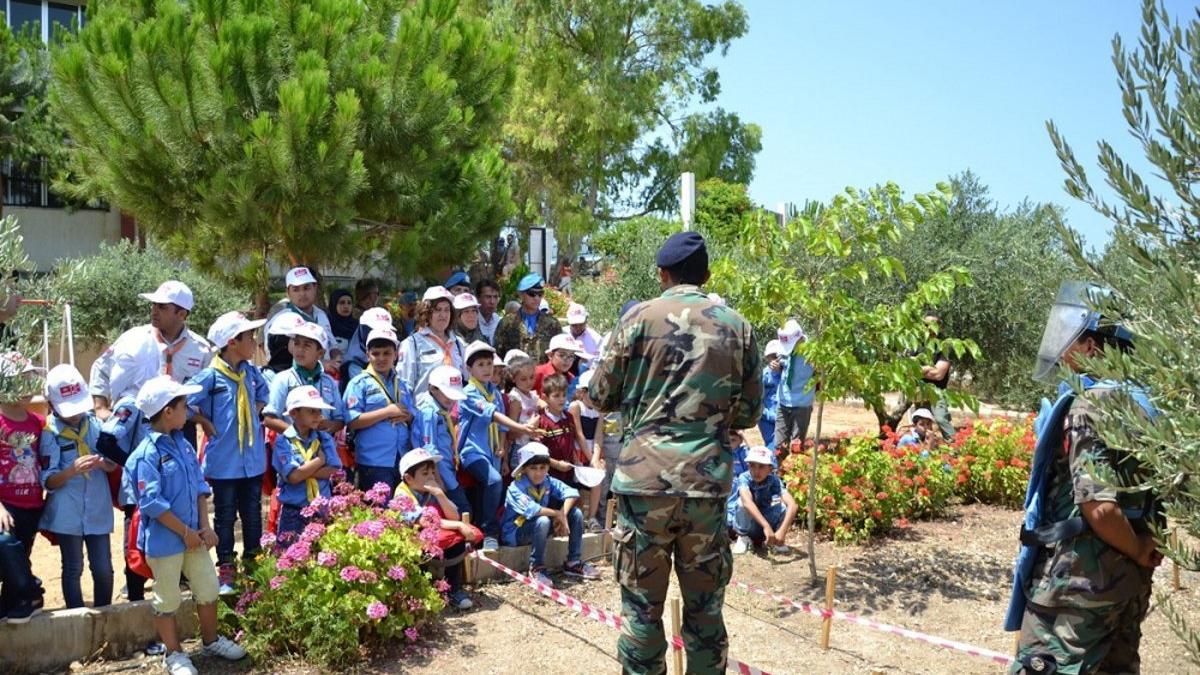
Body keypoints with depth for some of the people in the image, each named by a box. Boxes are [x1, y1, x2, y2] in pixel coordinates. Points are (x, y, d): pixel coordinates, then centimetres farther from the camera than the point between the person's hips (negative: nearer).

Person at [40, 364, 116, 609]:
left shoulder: (95, 423, 1)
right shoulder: (50, 433, -7)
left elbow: (113, 464, 5)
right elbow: (48, 481, -10)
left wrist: (103, 463, -18)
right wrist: (72, 469, -29)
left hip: (97, 509, 3)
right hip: (68, 513, -2)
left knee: (103, 569, 7)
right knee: (73, 569, 8)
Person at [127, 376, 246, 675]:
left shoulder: (184, 445, 4)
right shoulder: (146, 454, -20)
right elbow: (152, 504, -21)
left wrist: (204, 526, -1)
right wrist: (185, 532, -16)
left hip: (194, 535, 7)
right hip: (164, 540, -7)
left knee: (208, 590, 17)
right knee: (167, 601, 10)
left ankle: (211, 641, 37)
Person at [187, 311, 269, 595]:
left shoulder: (252, 372, 2)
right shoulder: (210, 376, -16)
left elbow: (264, 393, 22)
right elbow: (186, 404, -17)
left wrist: (257, 411, 7)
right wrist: (208, 425, -12)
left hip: (253, 458, 5)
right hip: (224, 461, -5)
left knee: (253, 514, 15)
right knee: (225, 516, 9)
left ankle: (253, 564, 29)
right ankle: (226, 570, 20)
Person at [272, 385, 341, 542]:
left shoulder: (324, 438, 4)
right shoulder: (283, 441, -7)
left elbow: (334, 472, -7)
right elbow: (293, 476, -17)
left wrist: (303, 471, -15)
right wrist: (320, 460, -8)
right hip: (293, 513, -3)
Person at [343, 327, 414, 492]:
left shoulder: (401, 385, 16)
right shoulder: (359, 383, -1)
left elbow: (414, 416, 17)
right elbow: (353, 421, -11)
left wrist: (405, 416, -6)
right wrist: (387, 412, -12)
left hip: (403, 460, 6)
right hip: (373, 462, -6)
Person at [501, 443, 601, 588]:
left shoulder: (548, 481, -5)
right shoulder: (516, 487, -24)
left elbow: (571, 492, -15)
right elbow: (530, 509, -39)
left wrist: (563, 515, -30)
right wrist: (558, 514, -30)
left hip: (539, 528, 7)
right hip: (516, 532, -7)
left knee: (576, 513, -5)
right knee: (543, 521, -38)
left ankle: (573, 563, 4)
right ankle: (536, 568, -21)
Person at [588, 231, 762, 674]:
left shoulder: (641, 317, -1)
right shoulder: (737, 327, 7)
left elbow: (601, 396, 4)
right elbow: (749, 413, 11)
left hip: (645, 477, -2)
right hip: (708, 481, 2)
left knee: (642, 607, 7)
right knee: (706, 608, 12)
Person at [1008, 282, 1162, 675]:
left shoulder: (1089, 406, -19)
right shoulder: (1138, 403, 9)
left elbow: (1099, 506, -27)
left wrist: (1137, 551, -10)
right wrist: (1144, 549, 10)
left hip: (1078, 577, -9)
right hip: (1127, 578, 9)